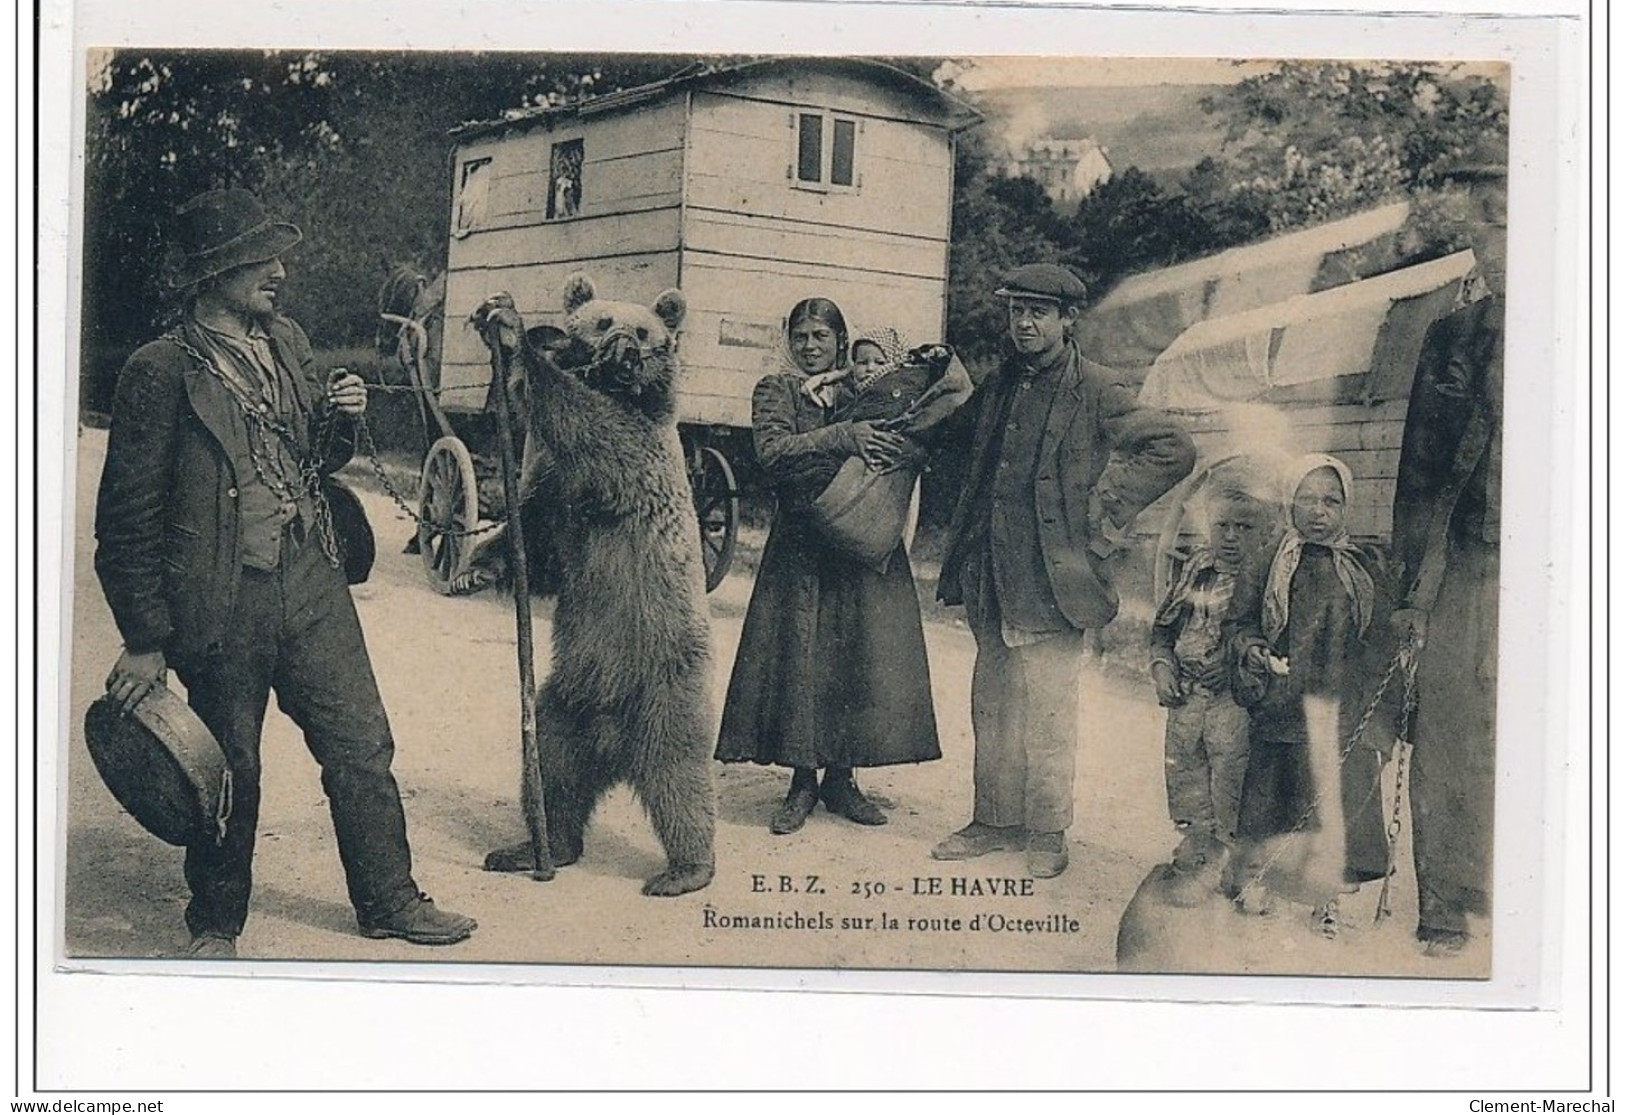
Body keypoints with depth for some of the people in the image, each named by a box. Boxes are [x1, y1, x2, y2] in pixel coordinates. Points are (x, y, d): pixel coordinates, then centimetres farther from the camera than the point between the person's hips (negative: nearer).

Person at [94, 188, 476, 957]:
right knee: (229, 772, 8)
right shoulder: (161, 371, -12)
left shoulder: (287, 341, 8)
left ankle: (390, 901, 24)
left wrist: (340, 420, -2)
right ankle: (216, 927, 27)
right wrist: (143, 641, -10)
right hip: (220, 599, -6)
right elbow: (128, 517, -11)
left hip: (310, 580, 6)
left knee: (362, 745, 9)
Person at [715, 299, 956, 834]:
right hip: (801, 545, -2)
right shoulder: (775, 390, 5)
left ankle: (841, 777, 15)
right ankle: (803, 781, 10)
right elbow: (773, 451, -13)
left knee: (862, 658, 2)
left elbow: (910, 448, 6)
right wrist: (843, 439, -22)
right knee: (798, 656, -2)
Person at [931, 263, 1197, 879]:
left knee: (1047, 716, -3)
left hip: (1053, 583, -6)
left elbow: (1174, 448, -10)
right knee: (991, 707, 11)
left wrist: (1106, 511, -10)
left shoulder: (1095, 391, -6)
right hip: (992, 585, 6)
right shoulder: (998, 386, 14)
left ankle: (1047, 832, 8)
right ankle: (994, 820, 21)